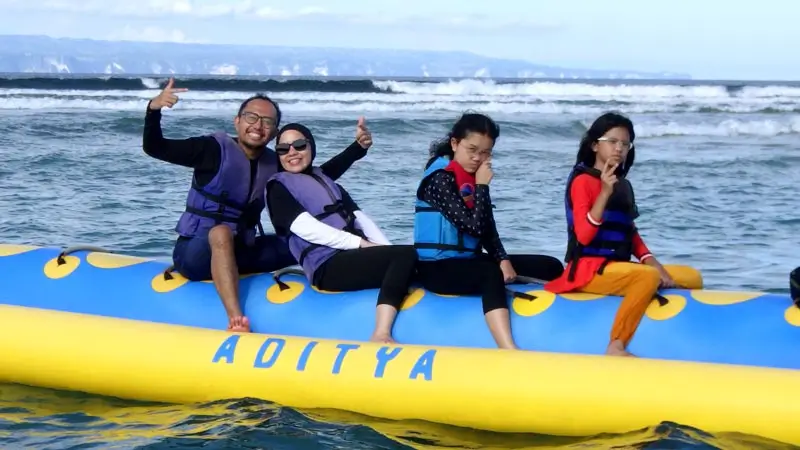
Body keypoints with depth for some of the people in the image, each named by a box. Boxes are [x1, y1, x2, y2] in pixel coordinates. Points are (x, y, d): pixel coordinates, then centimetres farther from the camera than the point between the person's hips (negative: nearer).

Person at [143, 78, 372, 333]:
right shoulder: (214, 149, -11)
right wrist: (154, 109, -33)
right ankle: (236, 320, -55)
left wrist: (358, 148, 6)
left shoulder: (273, 164, 6)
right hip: (195, 252, -7)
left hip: (237, 252, 7)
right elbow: (154, 148, -15)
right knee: (222, 232, -42)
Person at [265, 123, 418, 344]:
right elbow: (306, 228, -8)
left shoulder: (329, 183, 28)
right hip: (328, 267, -7)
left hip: (354, 258, 7)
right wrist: (362, 244, -13)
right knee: (406, 255, -26)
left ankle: (381, 335, -38)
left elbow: (361, 219, 16)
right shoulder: (278, 187, 8)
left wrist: (386, 251, -2)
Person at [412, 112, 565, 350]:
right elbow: (472, 226, -23)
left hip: (470, 261, 9)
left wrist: (503, 259, -7)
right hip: (438, 267, -9)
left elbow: (488, 229, 9)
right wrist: (481, 187, -14)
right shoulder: (440, 178, -13)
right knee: (491, 275, -41)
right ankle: (511, 354, -55)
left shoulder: (474, 177, 11)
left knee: (551, 267, 3)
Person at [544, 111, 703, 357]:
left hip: (618, 266, 8)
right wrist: (604, 193, -26)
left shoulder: (623, 185, 15)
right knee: (648, 278, -34)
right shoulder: (583, 180, -7)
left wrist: (653, 263, 1)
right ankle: (616, 347, -29)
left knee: (692, 277, 3)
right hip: (589, 269, -8)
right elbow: (583, 236, -18)